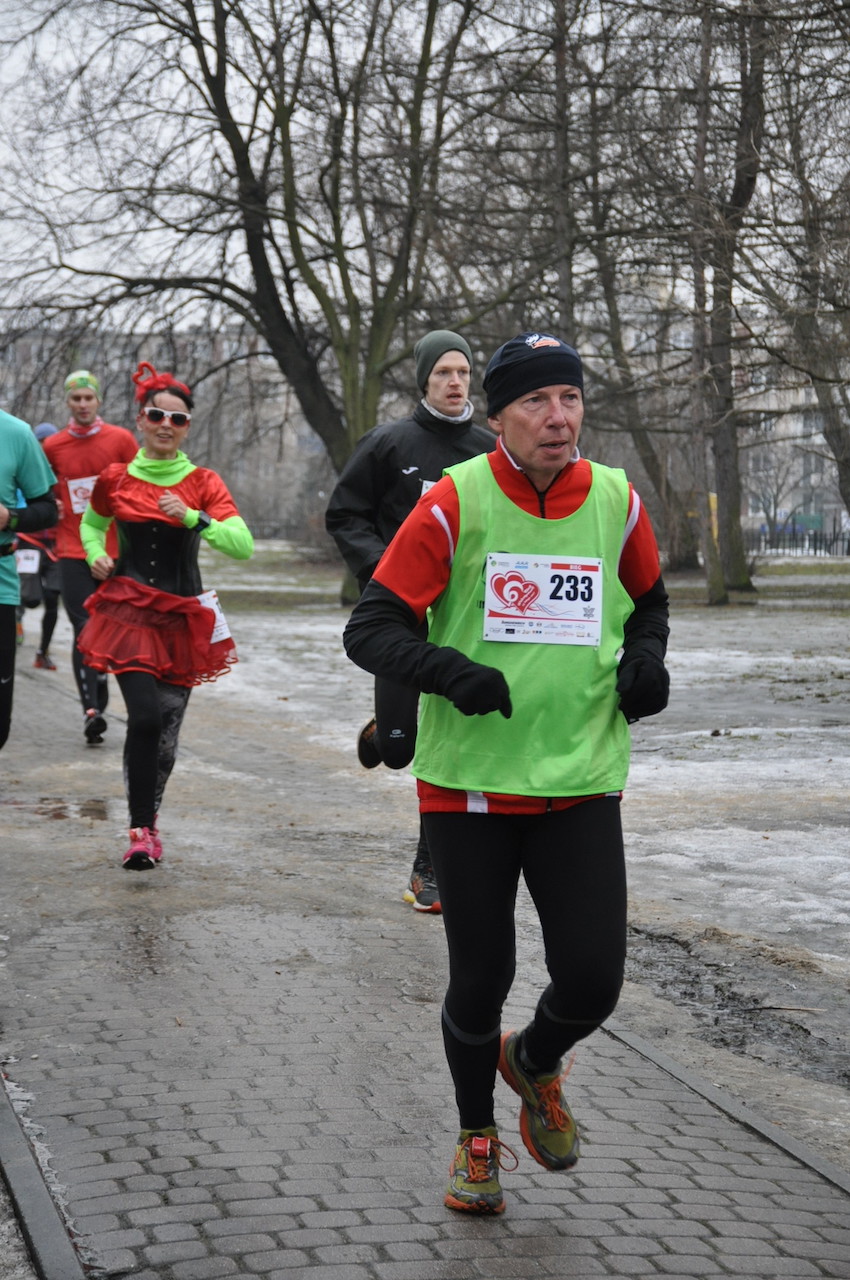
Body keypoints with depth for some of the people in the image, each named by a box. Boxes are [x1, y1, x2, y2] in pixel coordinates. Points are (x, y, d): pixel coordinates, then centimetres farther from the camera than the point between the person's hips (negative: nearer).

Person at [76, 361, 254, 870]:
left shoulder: (203, 483, 0)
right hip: (129, 612, -1)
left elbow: (244, 546, -11)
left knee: (167, 732, 4)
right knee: (145, 716, -18)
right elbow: (91, 523, 25)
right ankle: (142, 829, -6)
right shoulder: (115, 479, 3)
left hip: (183, 618, 1)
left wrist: (193, 518, -21)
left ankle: (148, 818, 29)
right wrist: (96, 555, 5)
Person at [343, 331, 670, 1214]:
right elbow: (370, 628, -9)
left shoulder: (616, 501, 3)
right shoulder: (457, 502, -8)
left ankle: (535, 1062, 31)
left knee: (592, 980, -5)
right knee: (480, 981, 6)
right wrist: (447, 669, -27)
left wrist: (645, 660, 2)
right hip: (469, 781, -2)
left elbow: (647, 601, 22)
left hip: (581, 783, 2)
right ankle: (477, 1135, 34)